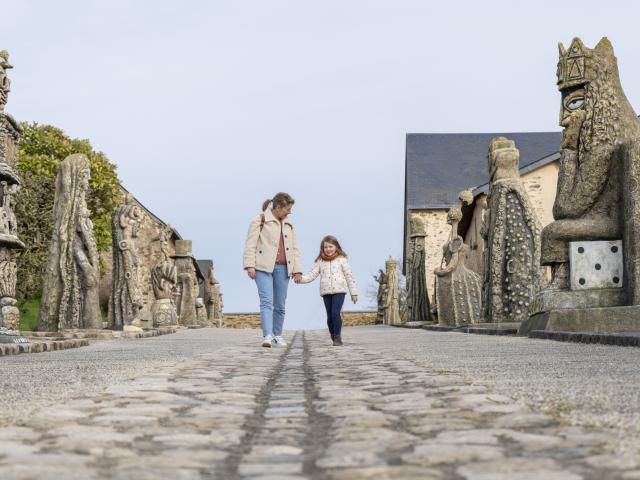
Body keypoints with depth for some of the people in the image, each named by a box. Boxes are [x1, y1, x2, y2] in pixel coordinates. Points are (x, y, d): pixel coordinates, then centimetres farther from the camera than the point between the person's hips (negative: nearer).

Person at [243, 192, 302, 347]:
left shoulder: (289, 225, 19)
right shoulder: (260, 220, 1)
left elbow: (295, 248, 20)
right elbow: (250, 244, -3)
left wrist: (297, 269, 12)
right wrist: (250, 265, -11)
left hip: (283, 268, 6)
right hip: (264, 267, -6)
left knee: (280, 304, 7)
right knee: (267, 301, -17)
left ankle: (278, 335, 18)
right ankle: (267, 335, -24)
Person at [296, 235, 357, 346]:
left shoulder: (341, 259, 5)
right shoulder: (320, 261, 11)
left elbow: (349, 276, 6)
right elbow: (312, 275, 4)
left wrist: (353, 292, 5)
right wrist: (301, 279, -14)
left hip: (339, 290, -3)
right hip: (326, 291, 3)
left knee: (335, 313, -17)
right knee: (330, 316, 4)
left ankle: (338, 337, -8)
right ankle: (333, 338, 15)